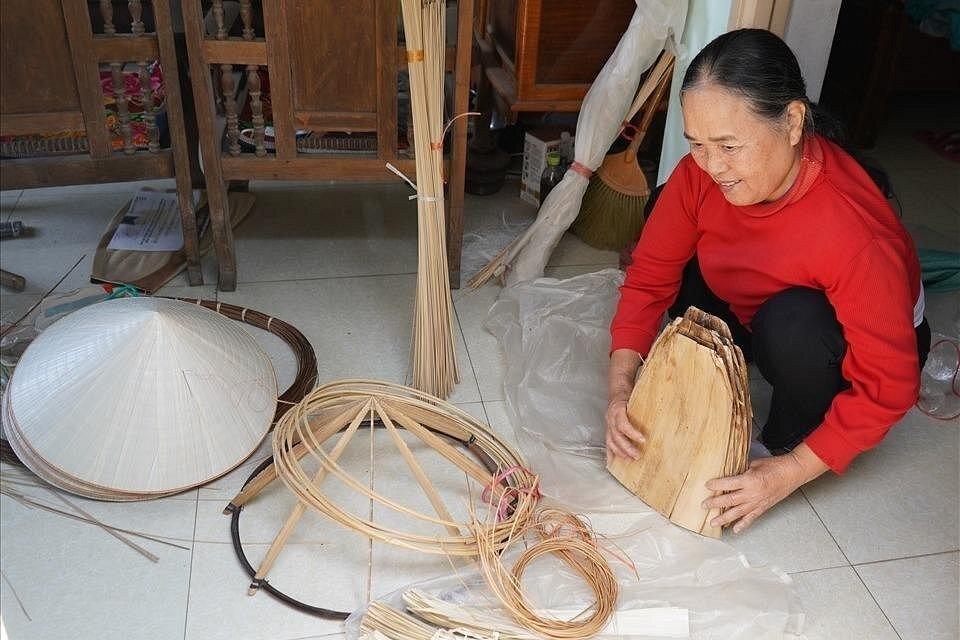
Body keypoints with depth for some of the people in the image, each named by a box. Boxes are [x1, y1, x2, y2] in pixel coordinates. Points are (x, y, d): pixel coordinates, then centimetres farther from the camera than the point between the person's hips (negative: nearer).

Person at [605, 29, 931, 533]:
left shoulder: (854, 233, -38)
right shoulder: (703, 172, -24)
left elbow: (888, 387, -31)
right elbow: (649, 275, -16)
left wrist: (786, 474, -33)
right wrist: (620, 388, -28)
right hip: (753, 318, 5)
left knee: (792, 320, -37)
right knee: (677, 260, -16)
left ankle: (789, 440, -7)